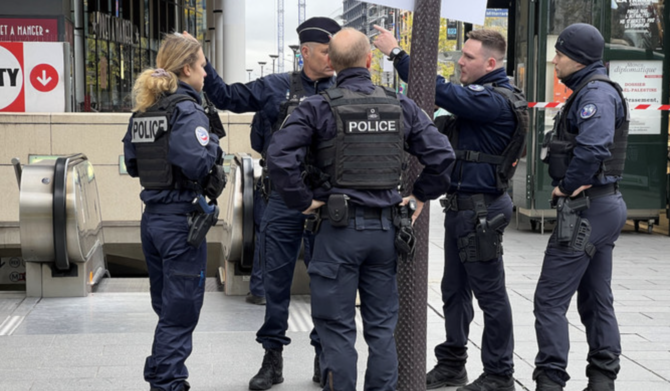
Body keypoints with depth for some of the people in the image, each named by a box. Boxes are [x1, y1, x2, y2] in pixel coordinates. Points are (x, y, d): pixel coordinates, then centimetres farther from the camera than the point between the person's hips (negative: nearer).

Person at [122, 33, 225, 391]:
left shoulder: (142, 112, 10)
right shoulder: (187, 110, -14)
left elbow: (132, 165, 16)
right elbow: (197, 163, -26)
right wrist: (213, 143, -8)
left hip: (152, 217, 8)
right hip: (181, 219, -8)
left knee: (168, 308, 19)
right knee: (181, 311, 0)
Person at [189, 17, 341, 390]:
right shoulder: (277, 87, 5)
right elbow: (227, 96, 8)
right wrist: (201, 63, -1)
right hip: (284, 198, 0)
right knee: (276, 279, 5)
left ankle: (325, 359, 21)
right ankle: (273, 359, 17)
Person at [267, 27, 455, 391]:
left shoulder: (318, 108, -8)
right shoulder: (400, 106, 3)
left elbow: (279, 156, -19)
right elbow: (442, 154, 0)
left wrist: (302, 201, -8)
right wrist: (421, 196, 10)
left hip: (338, 228, -3)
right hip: (386, 228, 4)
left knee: (337, 329, 5)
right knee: (382, 329, 13)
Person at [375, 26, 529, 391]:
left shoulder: (496, 100, -19)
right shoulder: (483, 94, 14)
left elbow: (440, 91, -27)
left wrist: (397, 53, -23)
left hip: (481, 210, -10)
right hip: (460, 207, 10)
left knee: (490, 294, 0)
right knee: (454, 290, 16)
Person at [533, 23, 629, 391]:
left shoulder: (596, 93, -15)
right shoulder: (590, 91, 17)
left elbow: (592, 147, -30)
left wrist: (566, 186, -17)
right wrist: (567, 184, 3)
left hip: (586, 209, -11)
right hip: (604, 205, 11)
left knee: (550, 299, -8)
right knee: (596, 299, 14)